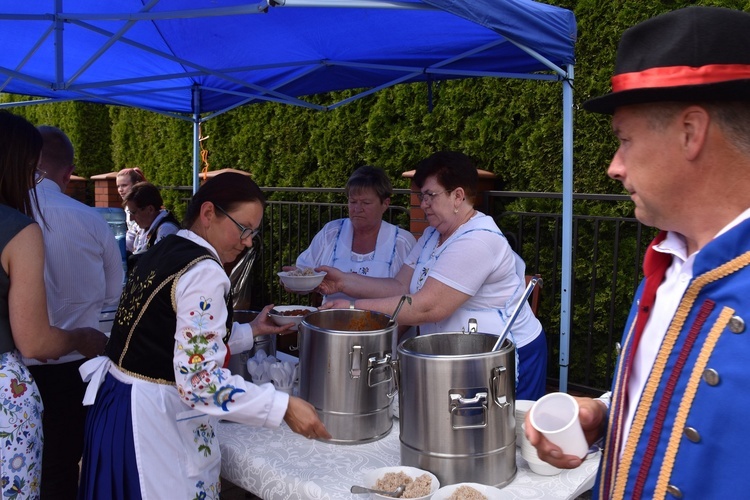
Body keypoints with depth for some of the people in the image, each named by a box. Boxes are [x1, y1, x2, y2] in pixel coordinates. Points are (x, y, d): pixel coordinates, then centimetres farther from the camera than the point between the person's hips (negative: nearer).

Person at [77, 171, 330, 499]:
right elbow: (199, 379, -26)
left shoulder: (163, 252, 8)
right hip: (154, 421, -9)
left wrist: (250, 331, 17)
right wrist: (283, 407, -22)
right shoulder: (203, 272, -20)